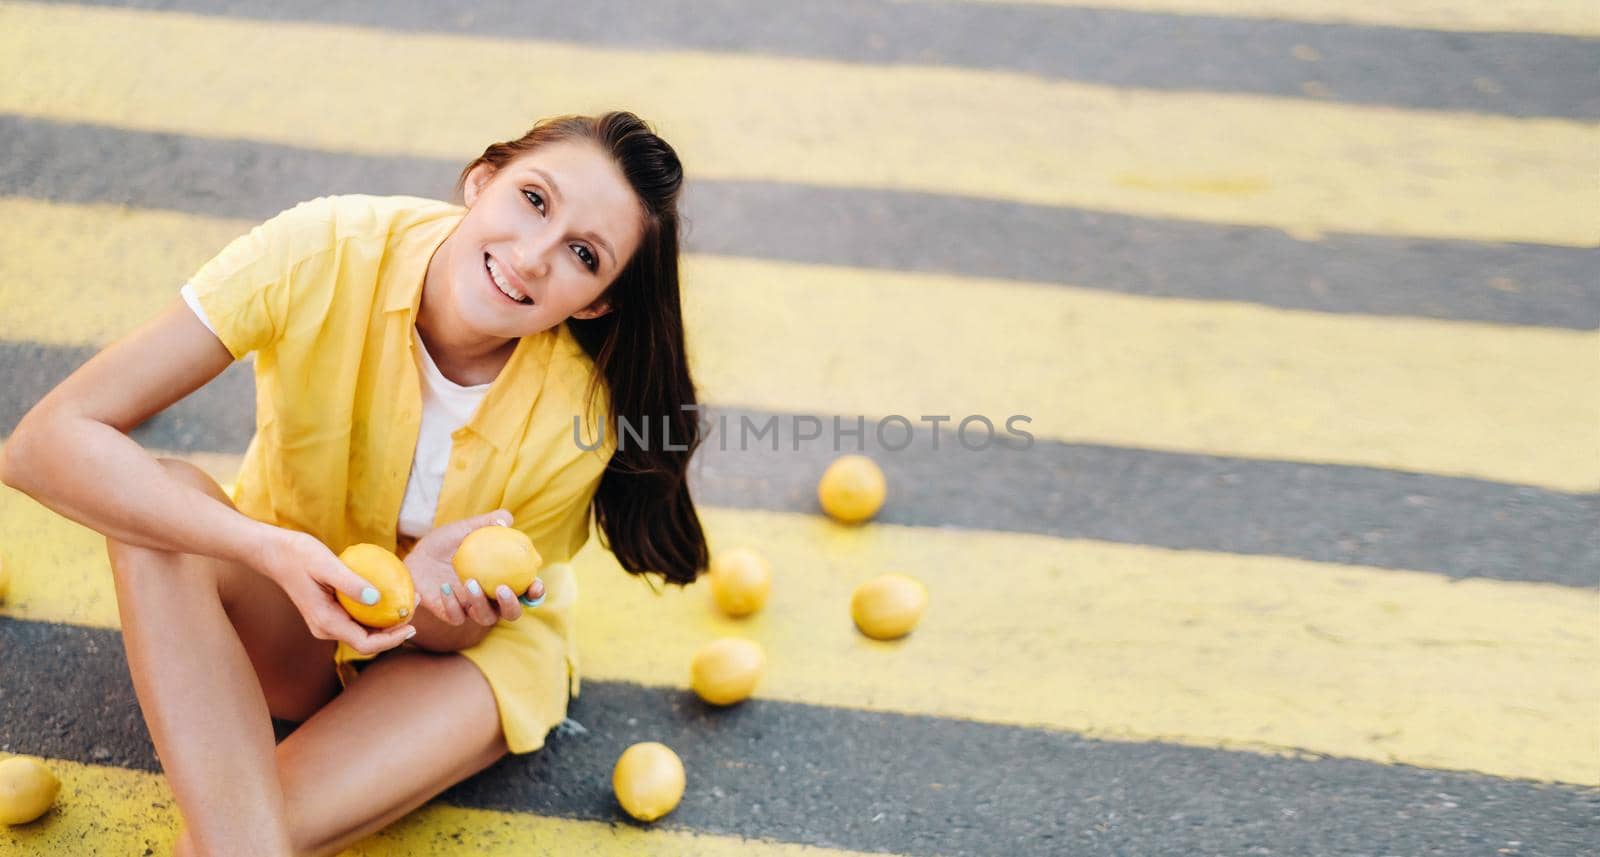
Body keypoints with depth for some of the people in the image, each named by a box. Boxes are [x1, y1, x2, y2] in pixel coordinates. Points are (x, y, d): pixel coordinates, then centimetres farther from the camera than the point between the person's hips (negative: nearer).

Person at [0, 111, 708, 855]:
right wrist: (275, 552, -44)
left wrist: (430, 588, -38)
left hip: (469, 650, -2)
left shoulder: (577, 416, -26)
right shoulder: (323, 254, -28)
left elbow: (446, 637, -13)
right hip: (290, 614, 2)